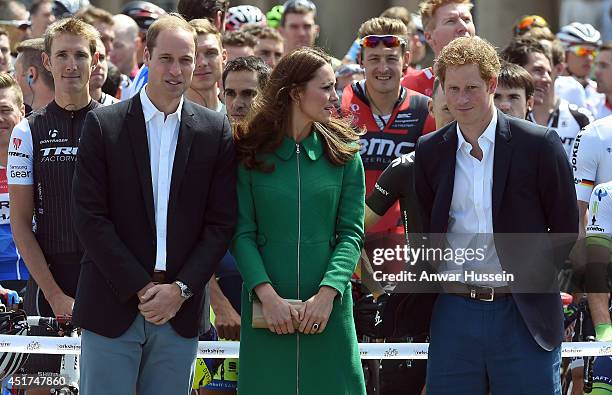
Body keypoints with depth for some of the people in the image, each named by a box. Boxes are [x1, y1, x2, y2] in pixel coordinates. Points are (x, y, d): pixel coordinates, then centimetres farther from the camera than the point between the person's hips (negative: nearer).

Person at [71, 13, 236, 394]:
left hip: (181, 309, 2)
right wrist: (141, 288, -9)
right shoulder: (103, 124, 0)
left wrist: (181, 289, -7)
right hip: (113, 305, -2)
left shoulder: (215, 131, 6)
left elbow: (222, 222, 5)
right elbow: (90, 216, -4)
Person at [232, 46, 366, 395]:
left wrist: (327, 294, -14)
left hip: (328, 306, 1)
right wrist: (267, 294, -16)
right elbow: (242, 233, -2)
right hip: (267, 311, -1)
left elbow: (352, 233, 0)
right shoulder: (251, 154, 2)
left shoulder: (343, 155, 6)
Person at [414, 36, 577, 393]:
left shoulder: (539, 145, -2)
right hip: (454, 312, 3)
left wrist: (525, 276, -3)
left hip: (523, 314, -3)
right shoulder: (430, 152, 8)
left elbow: (566, 230, 1)